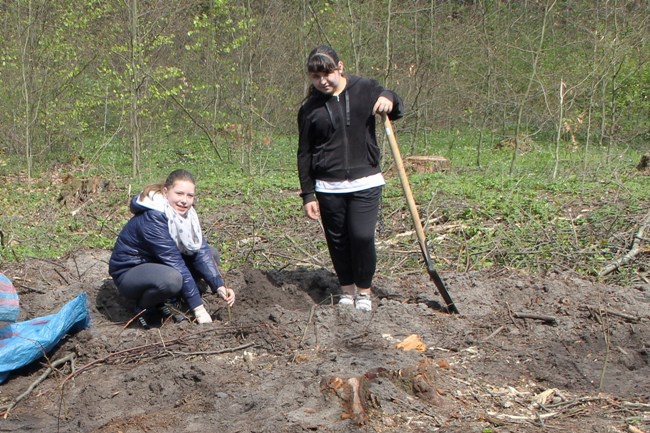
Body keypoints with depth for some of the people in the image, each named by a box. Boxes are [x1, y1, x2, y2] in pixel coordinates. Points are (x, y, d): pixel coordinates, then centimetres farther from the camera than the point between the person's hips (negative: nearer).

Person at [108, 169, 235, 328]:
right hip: (129, 273, -8)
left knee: (212, 253, -2)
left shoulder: (184, 211, -5)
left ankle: (166, 300, 1)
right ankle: (144, 307, -7)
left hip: (158, 266, 8)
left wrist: (220, 287, -21)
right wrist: (198, 308, -31)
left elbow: (201, 250, -8)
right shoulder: (152, 218, -29)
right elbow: (176, 264, -31)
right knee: (170, 278, -39)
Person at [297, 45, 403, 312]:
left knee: (363, 237, -9)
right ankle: (347, 290, 25)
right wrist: (307, 194, 1)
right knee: (338, 241, 6)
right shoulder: (309, 109, 2)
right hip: (328, 187, 1)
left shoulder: (365, 89, 2)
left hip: (365, 181, -1)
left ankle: (364, 292, 11)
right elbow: (304, 154, 5)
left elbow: (397, 113, 17)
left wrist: (389, 99, -7)